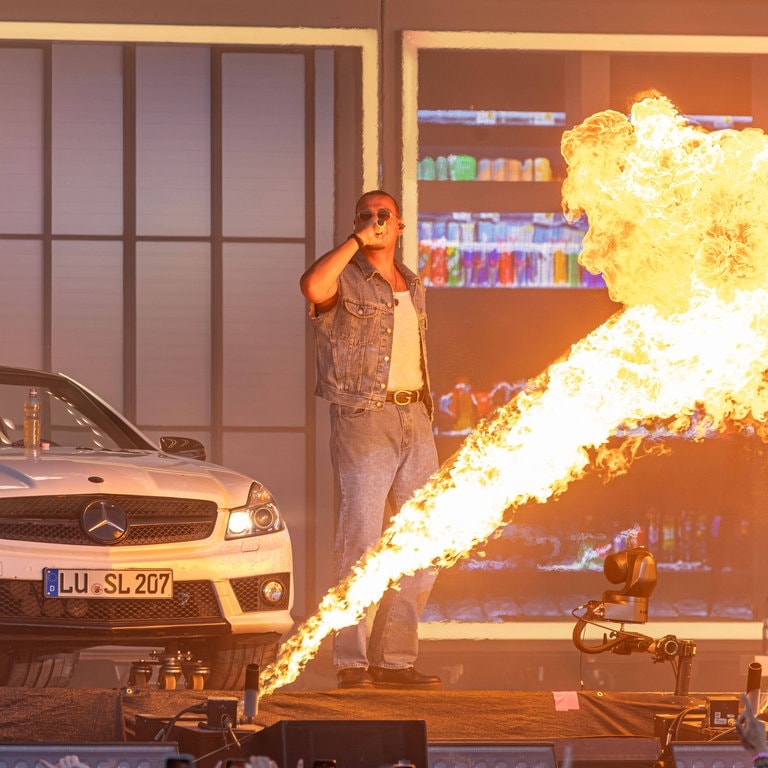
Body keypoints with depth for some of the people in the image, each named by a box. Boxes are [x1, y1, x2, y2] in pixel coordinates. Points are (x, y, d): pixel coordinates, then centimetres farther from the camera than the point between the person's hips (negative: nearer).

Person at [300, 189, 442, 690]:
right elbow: (313, 287, -27)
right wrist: (357, 240, -16)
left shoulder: (413, 287, 20)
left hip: (415, 420, 7)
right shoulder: (346, 279, -1)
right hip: (363, 421, -7)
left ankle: (394, 659, 13)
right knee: (362, 544, -7)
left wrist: (425, 418, 17)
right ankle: (352, 663, -2)